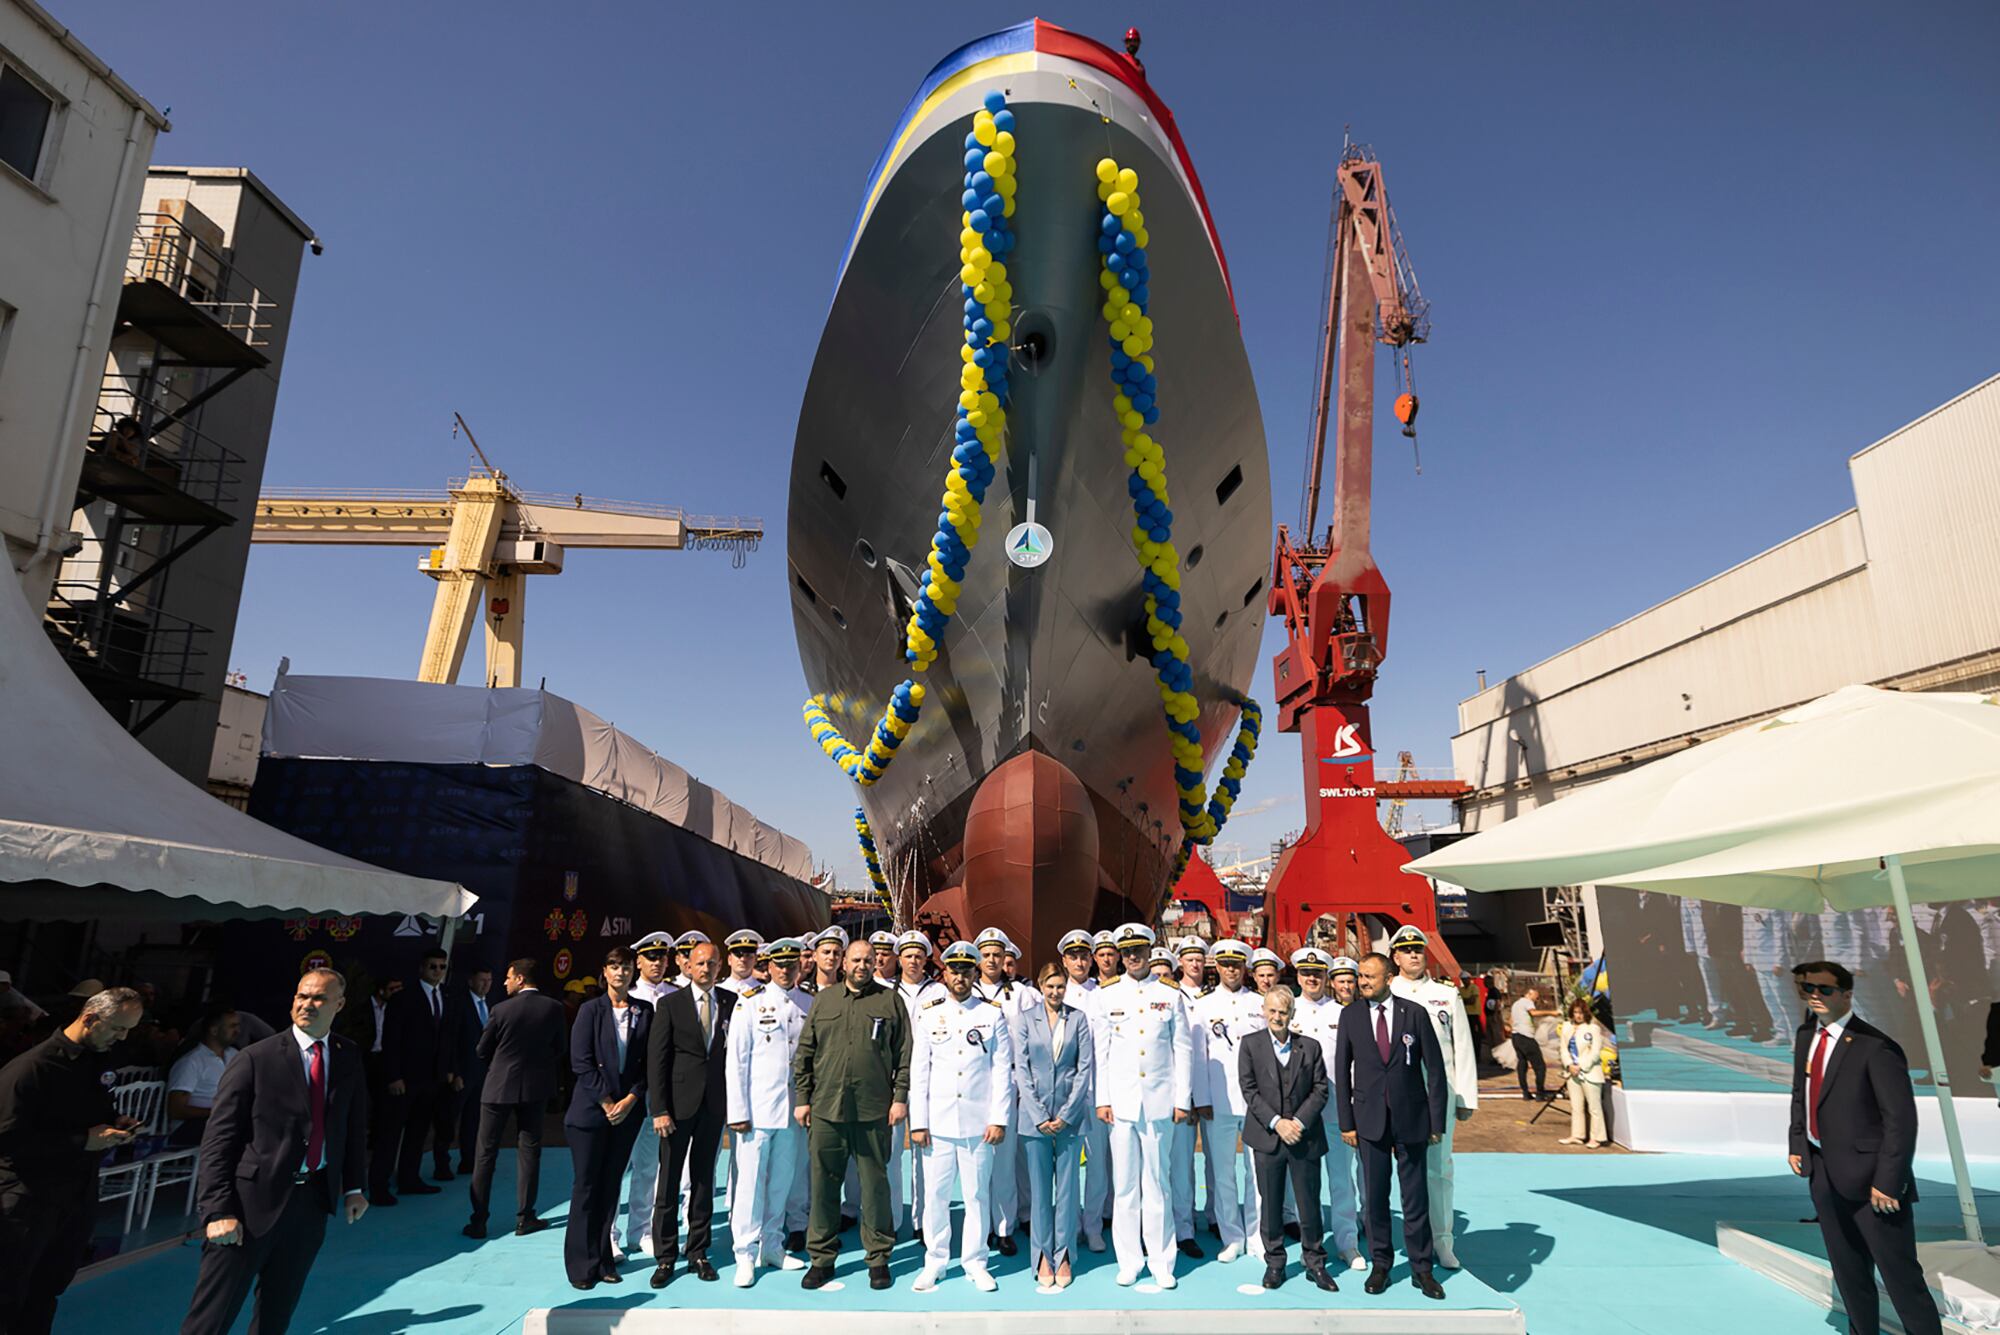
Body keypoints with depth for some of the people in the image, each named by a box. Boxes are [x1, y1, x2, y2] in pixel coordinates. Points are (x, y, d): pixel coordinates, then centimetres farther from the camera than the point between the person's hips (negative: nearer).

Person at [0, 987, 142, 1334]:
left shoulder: (99, 1061, 3)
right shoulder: (30, 1067, -20)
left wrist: (116, 1123, -3)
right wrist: (82, 1141, -22)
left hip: (81, 1194, 7)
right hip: (30, 1201, -6)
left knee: (48, 1290, 18)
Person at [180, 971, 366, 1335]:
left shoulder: (349, 1057, 5)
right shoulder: (257, 1058, -8)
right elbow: (218, 1138, -8)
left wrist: (354, 1186, 8)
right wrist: (218, 1210, -14)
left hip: (313, 1199, 4)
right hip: (254, 1199, -4)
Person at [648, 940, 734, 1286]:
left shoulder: (731, 1002, 3)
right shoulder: (671, 1004, -3)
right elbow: (656, 1059, -5)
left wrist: (734, 1100, -4)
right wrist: (659, 1109, -10)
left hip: (715, 1102, 2)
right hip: (679, 1102, -2)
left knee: (704, 1179, 11)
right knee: (669, 1180, 3)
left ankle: (698, 1252, 22)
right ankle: (665, 1257, 15)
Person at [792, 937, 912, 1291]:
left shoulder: (890, 1001, 4)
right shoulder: (823, 1000, 10)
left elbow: (904, 1054, 3)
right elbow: (804, 1053, 11)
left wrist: (900, 1097, -3)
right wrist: (802, 1098, 6)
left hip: (874, 1111, -2)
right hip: (825, 1109, 2)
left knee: (875, 1185, 5)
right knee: (824, 1185, 8)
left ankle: (878, 1258, 19)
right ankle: (821, 1258, 22)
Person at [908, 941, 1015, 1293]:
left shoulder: (993, 1013, 5)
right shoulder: (927, 1014, 7)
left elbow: (1003, 1070, 2)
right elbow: (918, 1071, 5)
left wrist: (999, 1119, -5)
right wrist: (918, 1122, 0)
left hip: (978, 1121, -1)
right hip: (938, 1121, 1)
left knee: (977, 1195, 5)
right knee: (935, 1195, 5)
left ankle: (975, 1262, 20)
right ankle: (934, 1262, 20)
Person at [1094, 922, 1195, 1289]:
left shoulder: (1171, 995, 5)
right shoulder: (1107, 995, 5)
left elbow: (1183, 1050, 6)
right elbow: (1100, 1050, 5)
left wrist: (1183, 1100, 2)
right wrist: (1102, 1100, 1)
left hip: (1159, 1103, 0)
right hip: (1121, 1103, 0)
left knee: (1157, 1183, 5)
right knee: (1125, 1185, 5)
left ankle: (1161, 1262, 16)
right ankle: (1129, 1261, 17)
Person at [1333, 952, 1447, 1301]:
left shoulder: (1414, 1013, -3)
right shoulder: (1350, 1015, 0)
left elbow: (1435, 1069, 0)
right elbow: (1341, 1071, 3)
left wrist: (1437, 1121, -3)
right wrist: (1346, 1122, 0)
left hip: (1411, 1118, -1)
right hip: (1370, 1120, 1)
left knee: (1416, 1197, 7)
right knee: (1374, 1196, 7)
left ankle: (1421, 1269, 20)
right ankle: (1380, 1265, 22)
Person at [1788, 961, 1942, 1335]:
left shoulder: (1875, 1048, -19)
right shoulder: (1806, 1035, 4)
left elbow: (1901, 1120, -19)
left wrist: (1887, 1181, -19)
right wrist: (1797, 1144, 10)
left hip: (1867, 1174, -7)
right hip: (1823, 1171, 7)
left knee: (1899, 1271, 3)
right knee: (1847, 1268, 20)